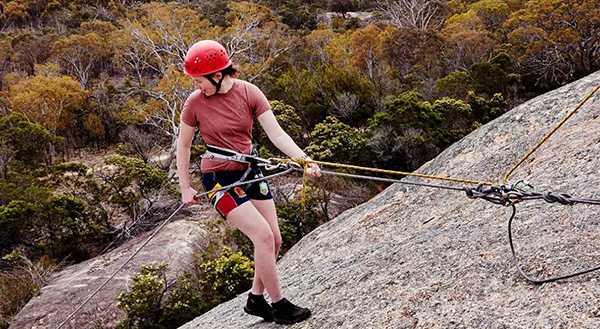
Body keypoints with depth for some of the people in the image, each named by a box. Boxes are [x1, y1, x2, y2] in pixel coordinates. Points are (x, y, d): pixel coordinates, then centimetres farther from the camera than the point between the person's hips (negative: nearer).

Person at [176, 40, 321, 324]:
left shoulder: (248, 93, -7)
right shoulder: (195, 102, -12)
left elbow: (276, 134, -12)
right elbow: (183, 145, 1)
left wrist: (304, 161, -26)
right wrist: (185, 188, 1)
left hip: (249, 173, 5)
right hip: (218, 178, -4)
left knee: (274, 240, 5)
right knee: (263, 236, -15)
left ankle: (256, 299, 25)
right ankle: (279, 306, 0)